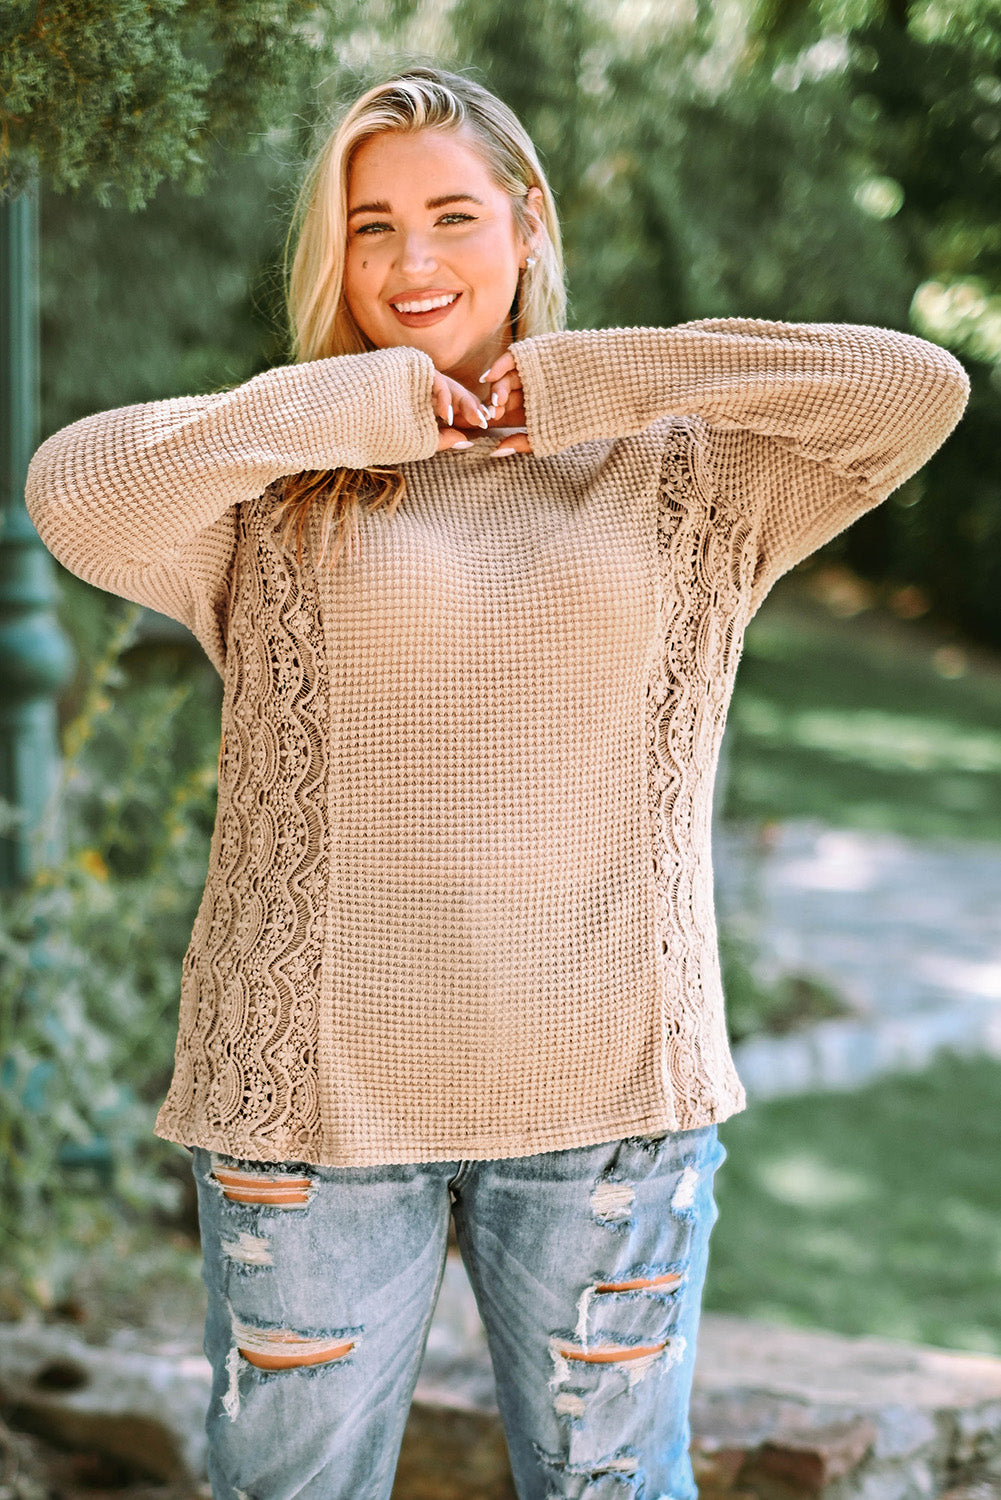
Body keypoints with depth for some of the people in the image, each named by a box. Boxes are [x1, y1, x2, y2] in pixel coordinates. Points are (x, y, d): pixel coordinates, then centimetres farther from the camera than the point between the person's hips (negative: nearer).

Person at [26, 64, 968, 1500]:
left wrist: (590, 381, -4)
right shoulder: (275, 491, 2)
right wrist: (352, 404, -10)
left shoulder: (677, 477, 8)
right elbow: (79, 496, -18)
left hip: (609, 1089, 1)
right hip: (324, 1087, -1)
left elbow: (920, 388, -5)